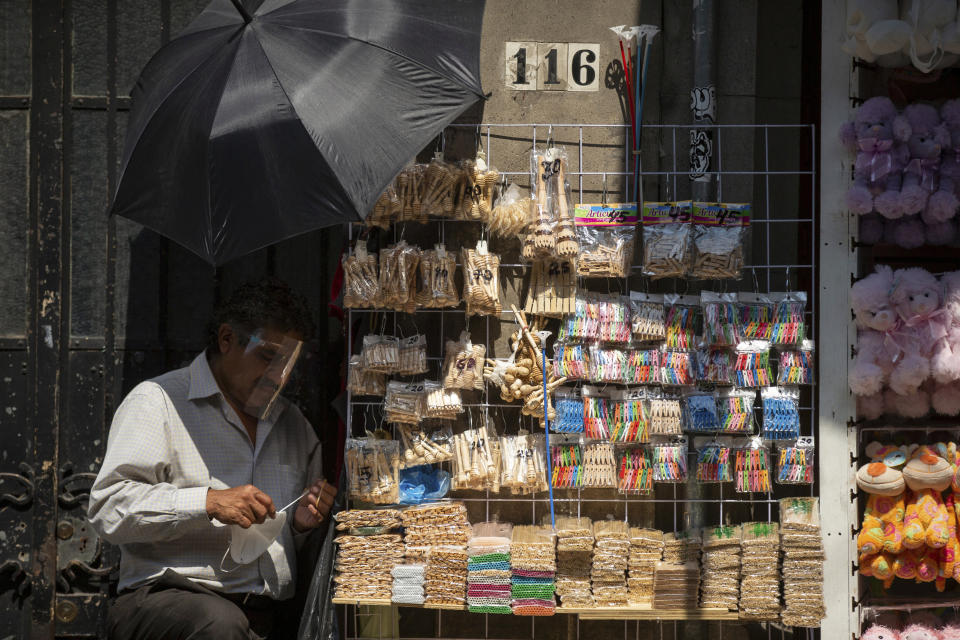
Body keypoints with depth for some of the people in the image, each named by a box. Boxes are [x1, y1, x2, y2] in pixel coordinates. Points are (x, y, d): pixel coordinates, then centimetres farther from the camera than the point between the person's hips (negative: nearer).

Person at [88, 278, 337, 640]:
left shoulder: (293, 424, 24)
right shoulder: (158, 401, 3)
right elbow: (108, 508, -9)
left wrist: (303, 525, 8)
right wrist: (208, 502, -17)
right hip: (167, 597, -4)